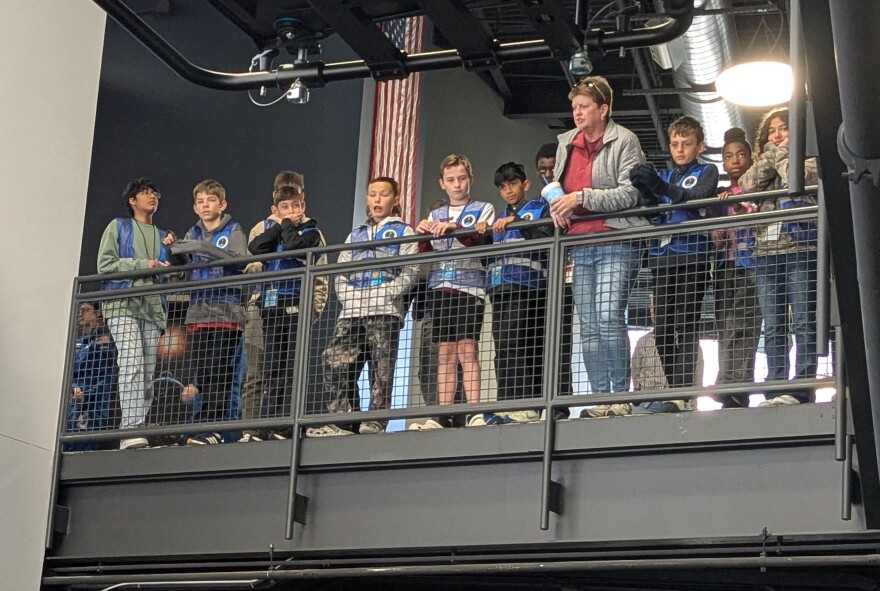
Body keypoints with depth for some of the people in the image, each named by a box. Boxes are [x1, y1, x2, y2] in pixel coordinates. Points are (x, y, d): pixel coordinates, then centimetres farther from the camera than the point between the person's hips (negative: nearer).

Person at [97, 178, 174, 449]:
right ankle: (132, 430, -30)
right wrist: (142, 264, -7)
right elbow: (104, 264, 2)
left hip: (153, 306, 5)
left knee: (148, 372, -3)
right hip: (123, 304, -5)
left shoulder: (162, 236, 25)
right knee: (132, 364, -22)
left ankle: (134, 429, -2)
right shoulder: (118, 227, 13)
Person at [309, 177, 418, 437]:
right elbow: (340, 273, 20)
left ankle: (376, 422, -7)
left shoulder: (402, 232, 13)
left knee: (381, 370, -8)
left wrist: (384, 294, -12)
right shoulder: (356, 234, 27)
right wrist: (348, 295, 0)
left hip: (385, 311, -4)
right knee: (336, 364, -10)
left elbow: (410, 272, 0)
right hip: (351, 311, 4)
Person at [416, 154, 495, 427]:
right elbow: (425, 253, 12)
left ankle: (473, 411, -15)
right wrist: (423, 235, -8)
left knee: (466, 349, -12)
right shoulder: (436, 215, 20)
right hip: (441, 287, 4)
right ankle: (444, 415, 0)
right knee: (445, 352, 1)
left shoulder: (483, 209, 9)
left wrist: (455, 229, -22)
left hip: (470, 286, -4)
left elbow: (483, 241, -8)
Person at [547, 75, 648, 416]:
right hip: (581, 244, 7)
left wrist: (582, 198, -18)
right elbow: (557, 185, 27)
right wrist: (556, 206, 4)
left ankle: (621, 396, -10)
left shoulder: (624, 141, -2)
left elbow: (629, 194, -11)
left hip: (616, 242, -7)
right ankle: (600, 399, 6)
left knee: (609, 317, -18)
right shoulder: (566, 143, 17)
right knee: (588, 325, 3)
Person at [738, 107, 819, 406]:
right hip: (766, 252, 6)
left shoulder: (809, 159, 9)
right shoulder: (763, 165, 24)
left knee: (803, 323, -9)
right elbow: (747, 186, 5)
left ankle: (800, 389, -13)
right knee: (772, 327, 2)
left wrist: (782, 154, 4)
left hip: (800, 249, -5)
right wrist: (770, 155, 5)